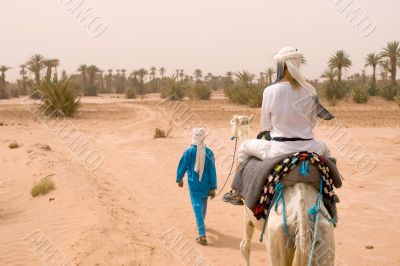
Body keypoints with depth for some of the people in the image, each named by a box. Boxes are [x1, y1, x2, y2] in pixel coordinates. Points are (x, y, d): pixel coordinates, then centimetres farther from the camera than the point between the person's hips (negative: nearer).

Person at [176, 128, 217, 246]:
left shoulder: (189, 151, -12)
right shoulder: (209, 152, -8)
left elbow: (182, 166, -1)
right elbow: (212, 171, -6)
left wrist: (179, 179, 17)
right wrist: (213, 187, -1)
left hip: (194, 185, -3)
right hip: (205, 185, 3)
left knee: (197, 207, -3)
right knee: (203, 205, 24)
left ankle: (202, 235, -11)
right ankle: (201, 224, 48)